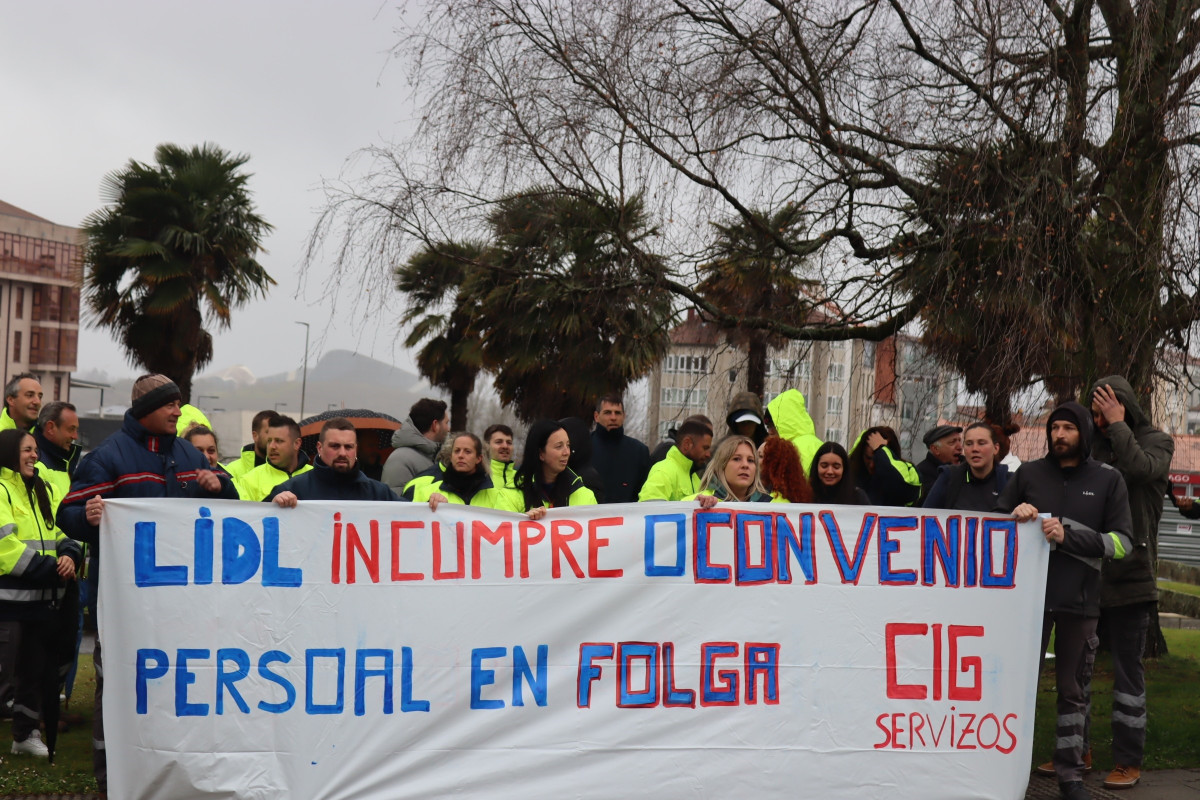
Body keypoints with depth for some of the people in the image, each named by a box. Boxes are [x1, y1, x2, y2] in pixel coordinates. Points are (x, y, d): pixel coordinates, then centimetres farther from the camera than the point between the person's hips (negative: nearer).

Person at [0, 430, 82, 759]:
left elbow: (57, 534, 16)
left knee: (36, 666, 15)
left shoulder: (38, 490, 17)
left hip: (41, 596, 8)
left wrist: (69, 555, -6)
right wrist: (51, 568, -19)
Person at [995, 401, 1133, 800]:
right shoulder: (1028, 473, 6)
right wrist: (1015, 516, -9)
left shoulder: (1108, 480, 2)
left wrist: (1068, 536, -16)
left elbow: (1121, 541, -5)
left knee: (1074, 688, 9)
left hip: (1080, 601, -1)